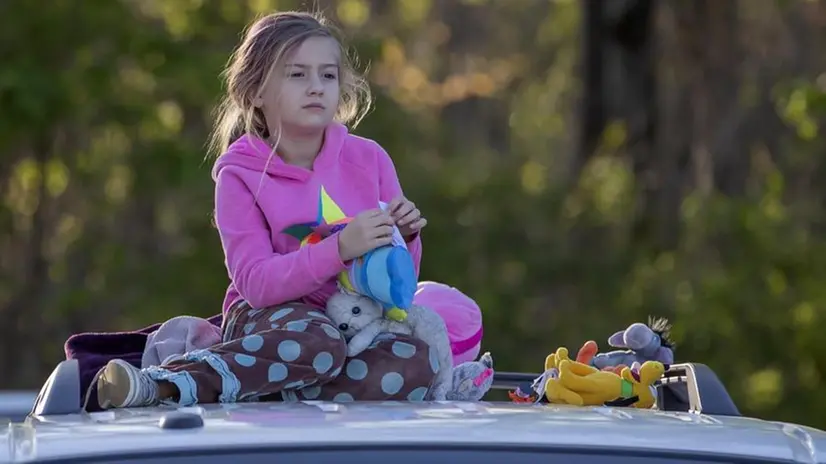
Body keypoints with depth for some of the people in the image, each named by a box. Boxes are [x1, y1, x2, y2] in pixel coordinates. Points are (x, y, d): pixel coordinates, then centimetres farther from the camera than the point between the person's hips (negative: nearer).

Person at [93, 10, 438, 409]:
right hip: (273, 319, -4)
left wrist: (404, 236, -14)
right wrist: (340, 248, -29)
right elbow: (254, 283, -18)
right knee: (316, 344, -40)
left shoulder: (368, 159, 2)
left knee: (413, 364, -32)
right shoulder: (241, 175, -6)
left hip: (355, 322, 4)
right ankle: (157, 383, -37)